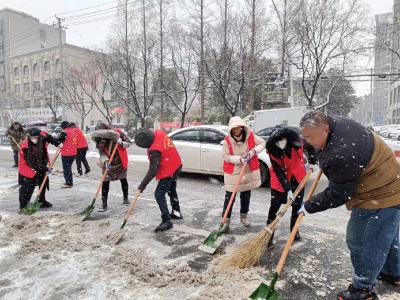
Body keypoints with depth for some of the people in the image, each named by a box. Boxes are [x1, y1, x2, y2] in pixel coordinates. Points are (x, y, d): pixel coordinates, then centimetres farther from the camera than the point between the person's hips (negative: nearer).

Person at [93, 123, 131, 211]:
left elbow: (128, 143, -11)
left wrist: (121, 143, -31)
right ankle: (104, 204, 3)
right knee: (105, 182, -5)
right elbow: (102, 153, -14)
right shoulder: (100, 140, -14)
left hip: (120, 161, 0)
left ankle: (125, 198, 36)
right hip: (108, 163, 1)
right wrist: (105, 161, -32)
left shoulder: (118, 133, -19)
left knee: (123, 179, 15)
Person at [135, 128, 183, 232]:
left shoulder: (155, 150, -31)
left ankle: (166, 221, 1)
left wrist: (143, 184, -19)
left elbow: (153, 170, -26)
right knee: (171, 190, 24)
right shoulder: (158, 132, -9)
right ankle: (176, 212, 40)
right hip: (176, 165, 10)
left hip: (169, 171, -10)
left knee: (159, 194, -5)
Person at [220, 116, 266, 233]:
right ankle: (226, 221, 3)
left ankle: (243, 217, 35)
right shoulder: (227, 140, -12)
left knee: (246, 196, 16)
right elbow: (226, 156, -12)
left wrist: (254, 151, -16)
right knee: (229, 197, -4)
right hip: (232, 173, -3)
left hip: (249, 172, 3)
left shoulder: (250, 136, -6)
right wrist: (239, 159, -24)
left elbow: (263, 143, 2)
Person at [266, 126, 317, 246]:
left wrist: (312, 163, 2)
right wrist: (288, 190, -26)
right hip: (280, 180, -2)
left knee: (297, 204, 9)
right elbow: (279, 172, -24)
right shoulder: (272, 151, -26)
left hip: (297, 177, 2)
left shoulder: (298, 142, -22)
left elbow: (311, 148, 2)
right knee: (274, 206, -6)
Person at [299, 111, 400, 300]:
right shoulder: (336, 122, -7)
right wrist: (319, 161, 18)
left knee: (362, 242, 1)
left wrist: (309, 207, -16)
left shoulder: (341, 155, -36)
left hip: (378, 197, -11)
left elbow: (337, 195, -26)